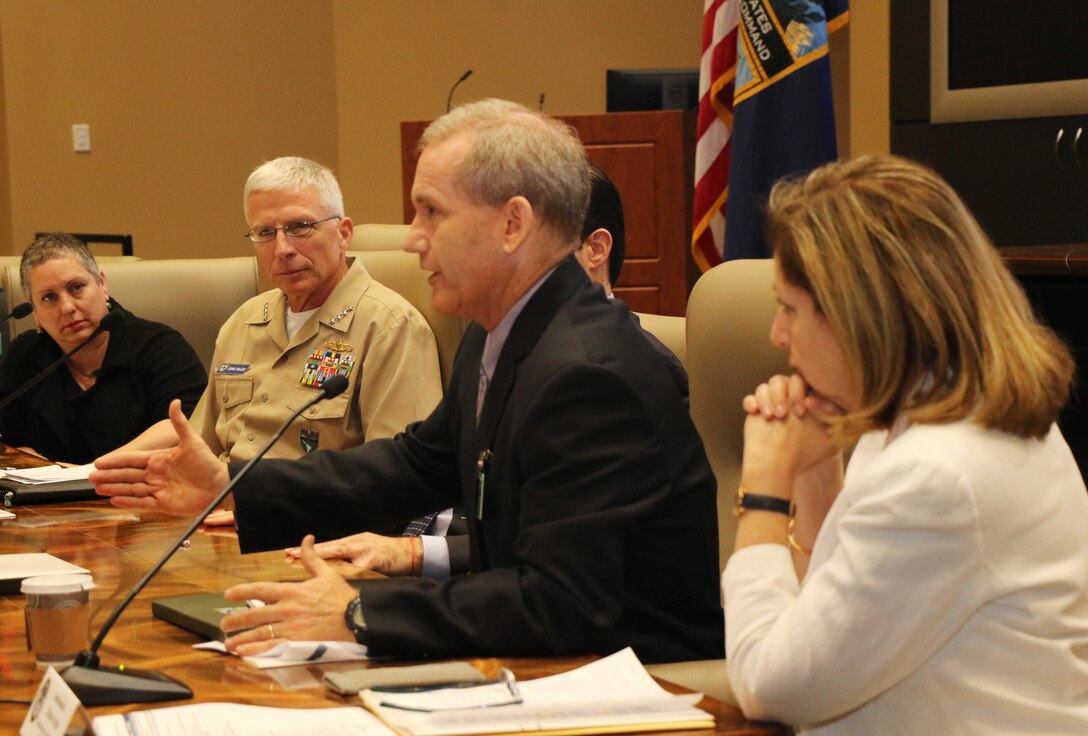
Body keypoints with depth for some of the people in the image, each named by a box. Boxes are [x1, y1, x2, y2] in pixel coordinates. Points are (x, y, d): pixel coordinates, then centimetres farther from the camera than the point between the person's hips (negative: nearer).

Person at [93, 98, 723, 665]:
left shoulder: (587, 374, -25)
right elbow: (421, 464, 19)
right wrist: (228, 487, 15)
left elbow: (559, 601, -29)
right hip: (543, 663, 9)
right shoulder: (500, 340, 7)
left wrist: (359, 616, -26)